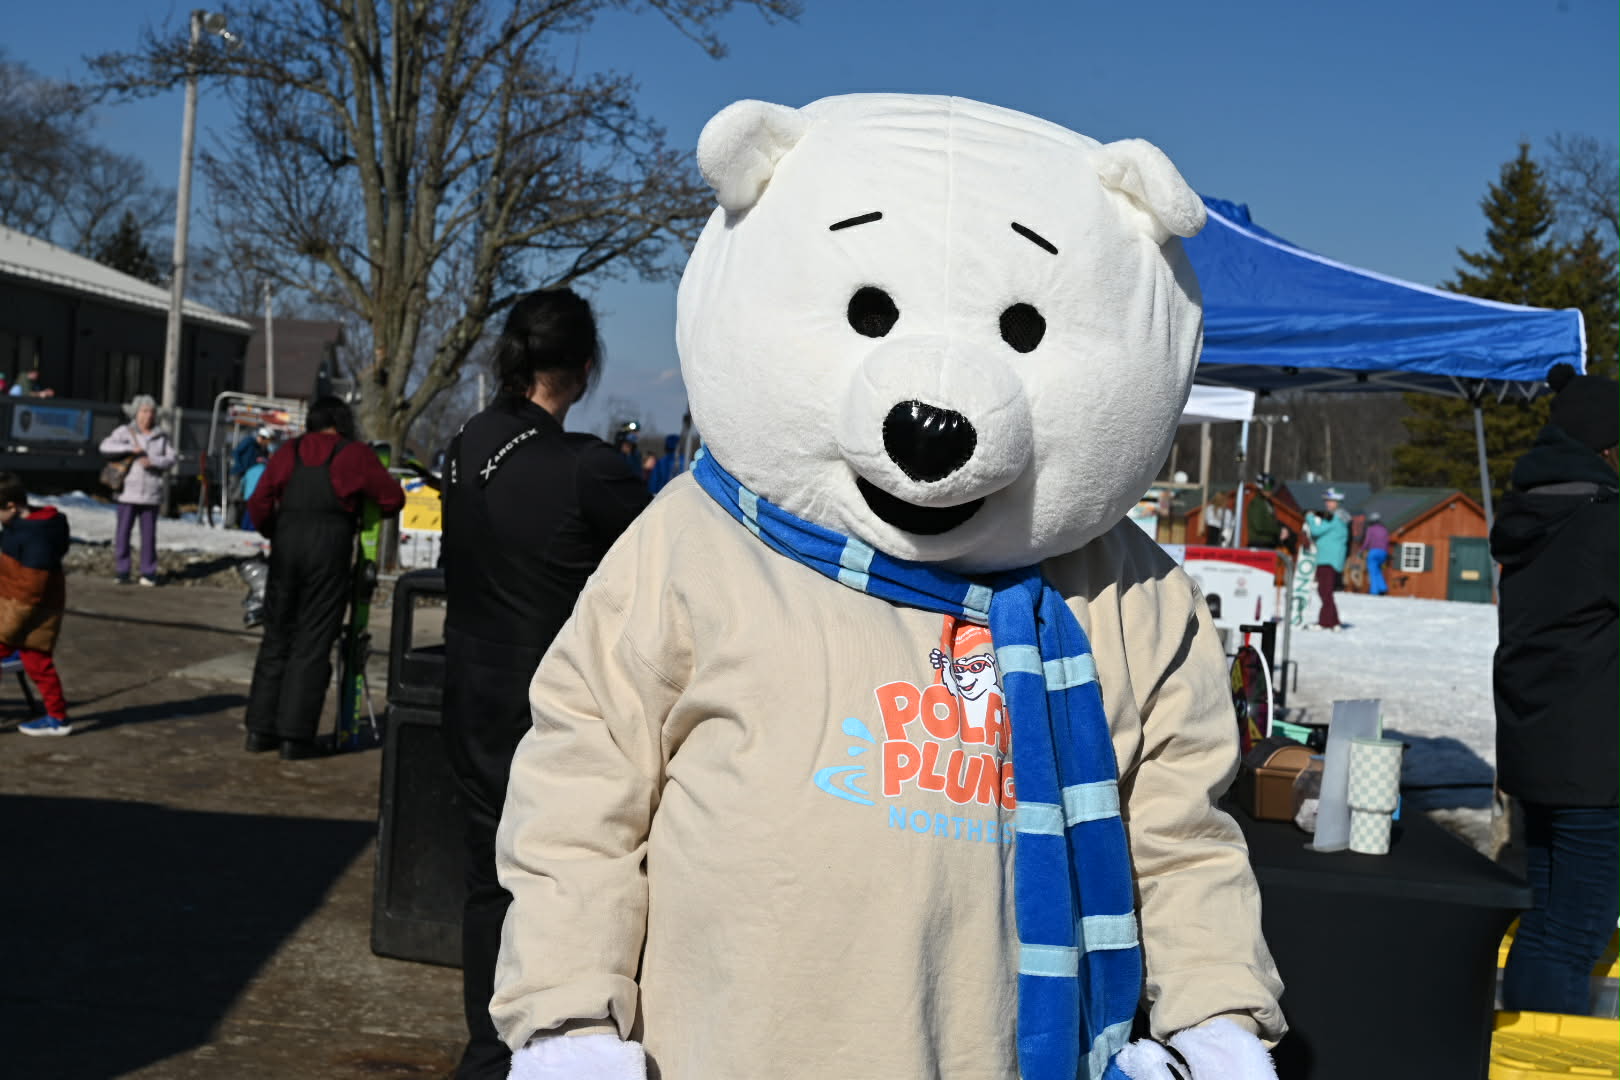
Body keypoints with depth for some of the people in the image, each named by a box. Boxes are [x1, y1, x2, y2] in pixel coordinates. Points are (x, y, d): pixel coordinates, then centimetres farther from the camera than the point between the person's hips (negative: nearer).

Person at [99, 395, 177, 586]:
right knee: (123, 533, 0)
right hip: (128, 493, -1)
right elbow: (106, 446, -9)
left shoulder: (161, 436, 9)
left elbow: (170, 460, 4)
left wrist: (152, 461, -14)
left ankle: (148, 573, 8)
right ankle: (122, 572, 7)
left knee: (149, 534, 1)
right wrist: (130, 448, -18)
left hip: (151, 494, 1)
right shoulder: (125, 432, 4)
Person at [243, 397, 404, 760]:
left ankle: (260, 730, 13)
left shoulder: (288, 453, 13)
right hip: (330, 549, -4)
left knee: (276, 638, 12)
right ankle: (295, 736, 0)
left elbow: (259, 504, 8)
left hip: (286, 546, 4)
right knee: (313, 644, 1)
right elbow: (393, 498, 3)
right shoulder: (355, 454, 3)